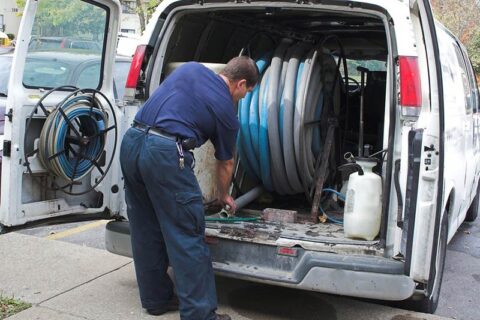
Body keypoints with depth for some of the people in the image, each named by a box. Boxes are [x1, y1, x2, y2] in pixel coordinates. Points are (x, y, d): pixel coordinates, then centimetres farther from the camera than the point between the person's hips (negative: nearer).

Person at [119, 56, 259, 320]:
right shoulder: (227, 111, 8)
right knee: (187, 238, 1)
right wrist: (223, 196, 38)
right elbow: (225, 163, 21)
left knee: (146, 231, 16)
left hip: (131, 141, 7)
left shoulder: (190, 68, 19)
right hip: (165, 153, -7)